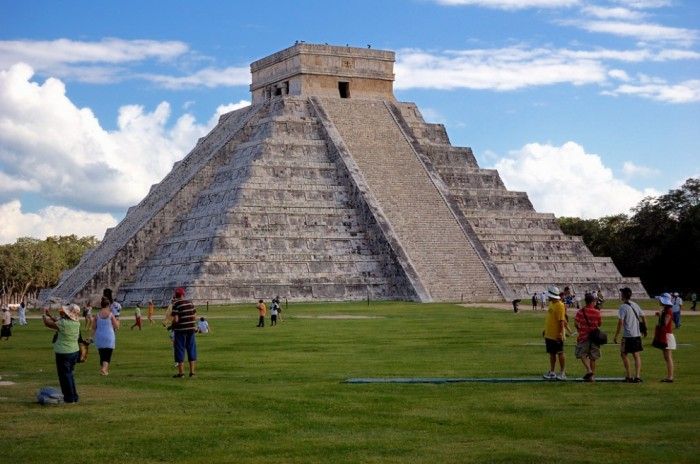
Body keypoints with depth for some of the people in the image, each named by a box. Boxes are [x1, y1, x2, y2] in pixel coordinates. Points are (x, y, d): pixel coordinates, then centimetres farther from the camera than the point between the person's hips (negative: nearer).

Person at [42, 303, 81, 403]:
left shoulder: (64, 323, -23)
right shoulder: (76, 323, -1)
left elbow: (48, 323, -9)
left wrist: (44, 315, 9)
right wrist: (49, 315, 17)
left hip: (63, 354, -7)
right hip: (75, 352, 7)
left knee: (64, 375, 5)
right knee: (69, 374, 21)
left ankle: (69, 397, 8)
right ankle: (74, 396, 26)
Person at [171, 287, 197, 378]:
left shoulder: (176, 304, -11)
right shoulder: (190, 303, 5)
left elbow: (176, 320, -16)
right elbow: (195, 317, 6)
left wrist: (172, 326, 2)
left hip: (180, 330, -5)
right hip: (191, 329, 5)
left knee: (180, 350, 3)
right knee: (191, 349, 10)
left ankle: (181, 372, 5)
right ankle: (192, 371, 12)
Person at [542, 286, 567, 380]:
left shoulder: (560, 305, -17)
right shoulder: (551, 304, 12)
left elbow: (561, 321, -20)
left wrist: (560, 333, -24)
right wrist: (545, 329, 22)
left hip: (556, 335, -9)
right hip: (549, 334, 9)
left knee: (560, 353, 0)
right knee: (551, 354, 13)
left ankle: (562, 373, 7)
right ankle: (552, 372, 20)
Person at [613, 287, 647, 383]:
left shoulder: (623, 307, -12)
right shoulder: (635, 305, 9)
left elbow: (620, 323, -16)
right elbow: (643, 318, 14)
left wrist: (616, 336, -11)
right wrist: (645, 330, 27)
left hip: (628, 335, -6)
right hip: (637, 335, 7)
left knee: (623, 354, 6)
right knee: (637, 355, 9)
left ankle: (629, 376, 4)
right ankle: (637, 376, 5)